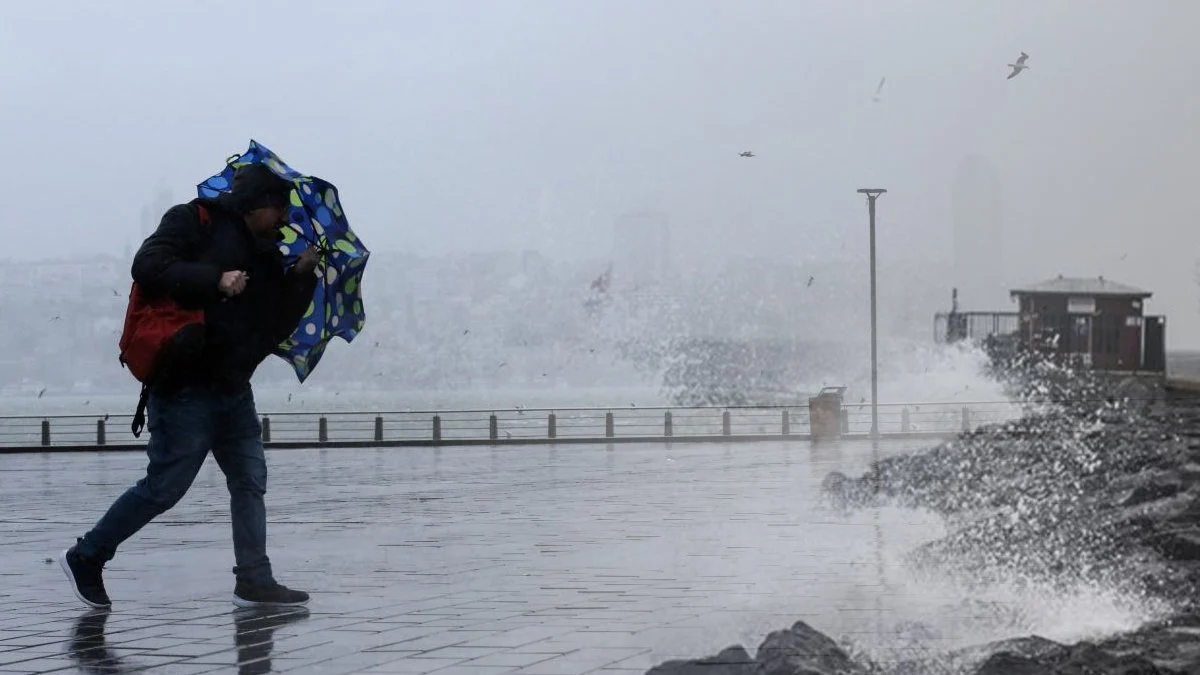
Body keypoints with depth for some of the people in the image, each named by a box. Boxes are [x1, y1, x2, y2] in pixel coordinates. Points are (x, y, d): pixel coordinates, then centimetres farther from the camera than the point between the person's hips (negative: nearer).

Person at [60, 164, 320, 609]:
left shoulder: (266, 255, 15)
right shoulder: (195, 222, -5)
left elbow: (276, 328, 12)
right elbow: (148, 266, -19)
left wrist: (302, 277, 1)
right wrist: (215, 280, -24)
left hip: (233, 388, 8)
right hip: (185, 385, -8)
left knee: (250, 481, 6)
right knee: (165, 485, -4)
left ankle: (254, 581, 11)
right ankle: (86, 557, 11)